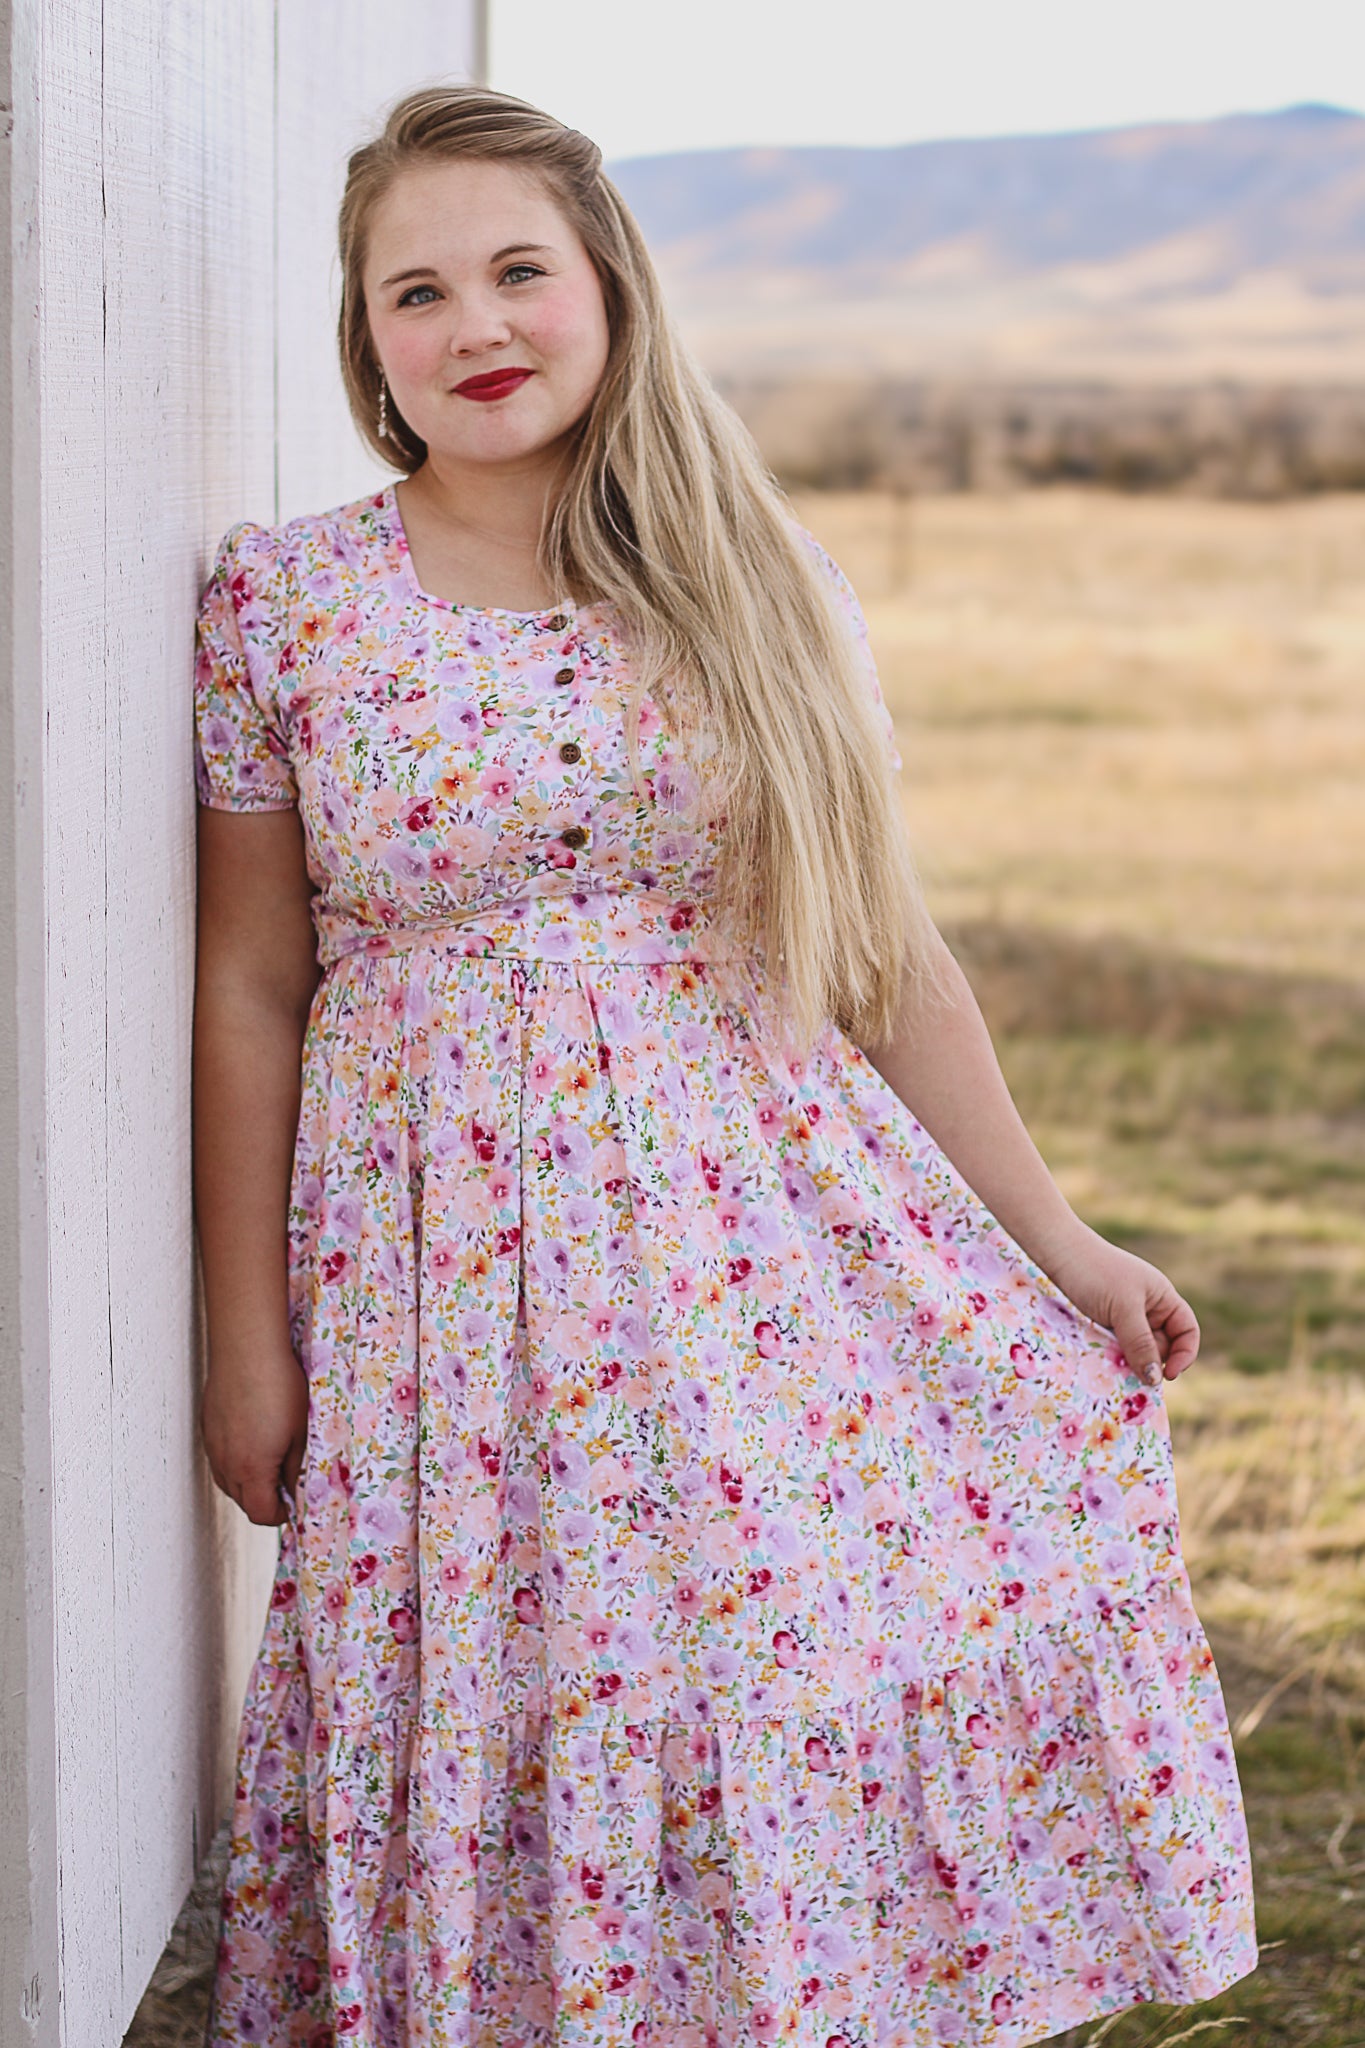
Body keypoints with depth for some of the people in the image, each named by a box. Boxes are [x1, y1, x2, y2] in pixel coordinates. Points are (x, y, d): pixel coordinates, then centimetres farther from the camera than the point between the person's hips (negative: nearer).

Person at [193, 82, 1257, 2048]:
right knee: (509, 1716, 1)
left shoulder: (755, 584, 4)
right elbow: (250, 993, 2)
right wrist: (247, 1341, 2)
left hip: (774, 1229, 1)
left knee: (821, 1680, -1)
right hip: (443, 1256, -1)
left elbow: (887, 952, 8)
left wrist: (1056, 1243, 6)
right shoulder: (283, 603, 0)